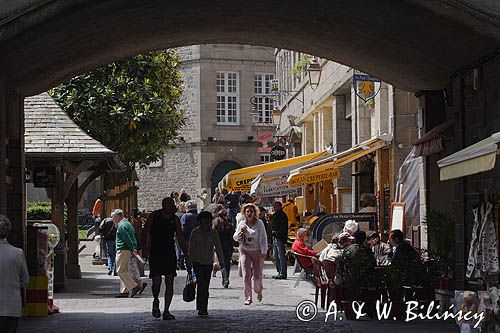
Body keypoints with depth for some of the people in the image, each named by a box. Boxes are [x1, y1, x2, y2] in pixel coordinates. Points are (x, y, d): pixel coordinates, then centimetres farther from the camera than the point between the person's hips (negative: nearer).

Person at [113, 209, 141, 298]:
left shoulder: (122, 225, -14)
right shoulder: (128, 223, 18)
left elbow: (127, 239, -21)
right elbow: (133, 238, 18)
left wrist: (132, 250, -18)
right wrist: (135, 249, 13)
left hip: (123, 250, -10)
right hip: (127, 250, 10)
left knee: (121, 271, -7)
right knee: (124, 271, 12)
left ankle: (134, 287, -10)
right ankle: (124, 291, 13)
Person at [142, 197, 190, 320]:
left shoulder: (175, 219, 3)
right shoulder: (154, 216, -4)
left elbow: (180, 238, 8)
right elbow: (145, 232, 1)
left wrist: (186, 256, 6)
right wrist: (144, 248, -9)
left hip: (170, 254, 2)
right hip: (155, 254, -2)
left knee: (169, 283, -2)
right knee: (157, 281, -7)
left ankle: (166, 311, 4)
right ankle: (156, 301, 24)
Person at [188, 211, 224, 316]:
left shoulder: (214, 233, 3)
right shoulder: (195, 232, -3)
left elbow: (218, 248, 5)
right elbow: (191, 248, 0)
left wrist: (221, 261, 1)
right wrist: (190, 260, -3)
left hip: (208, 262, 3)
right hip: (198, 262, -2)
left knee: (206, 286, 5)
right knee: (201, 284, -12)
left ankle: (203, 309, 13)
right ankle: (201, 308, -13)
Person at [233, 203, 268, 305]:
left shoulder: (259, 223, -2)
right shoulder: (242, 224, 7)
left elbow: (263, 239, -4)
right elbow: (235, 237, 15)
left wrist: (263, 252, -13)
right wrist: (239, 234, -8)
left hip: (257, 252, -2)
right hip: (244, 251, 2)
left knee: (257, 275, -1)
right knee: (246, 275, -5)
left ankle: (258, 291, 31)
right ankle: (248, 298, 2)